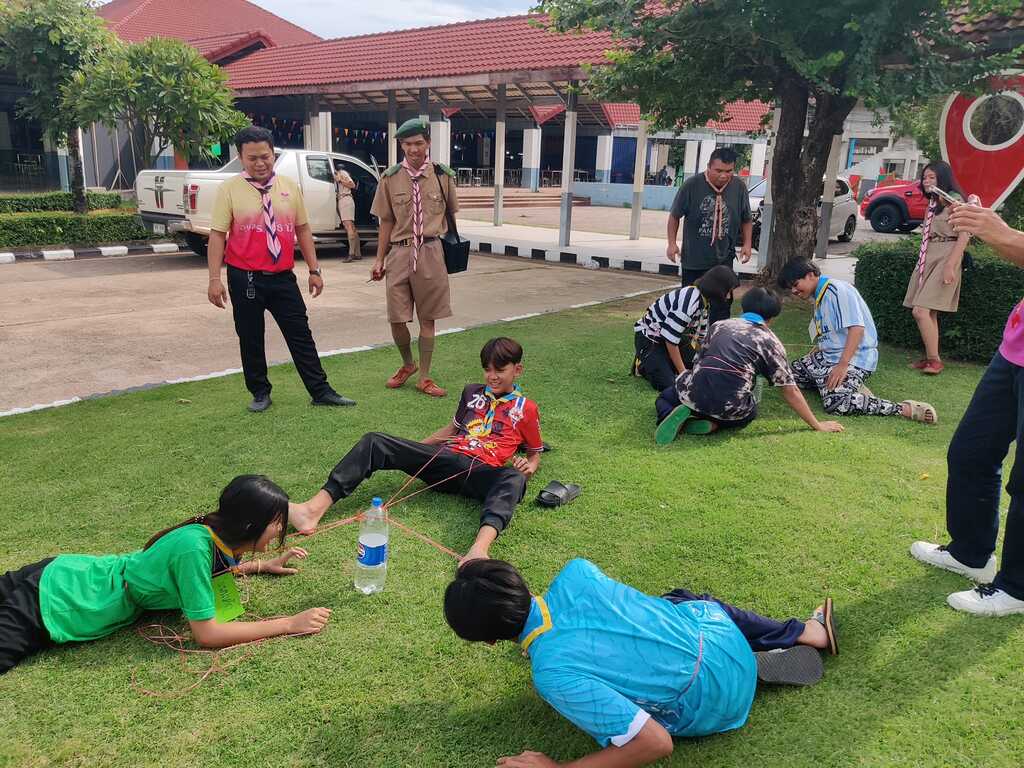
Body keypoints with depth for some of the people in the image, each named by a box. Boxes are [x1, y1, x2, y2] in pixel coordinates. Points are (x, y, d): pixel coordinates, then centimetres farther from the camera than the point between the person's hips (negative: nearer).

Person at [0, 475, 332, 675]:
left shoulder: (219, 535, -7)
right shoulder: (194, 545, -33)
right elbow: (206, 634, -30)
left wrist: (265, 565, 10)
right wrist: (289, 624, -29)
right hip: (53, 601, -8)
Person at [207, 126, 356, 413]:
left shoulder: (290, 187, 5)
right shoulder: (229, 190, -4)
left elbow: (303, 230, 10)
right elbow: (217, 235, -6)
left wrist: (314, 270, 6)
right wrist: (214, 279, -12)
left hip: (283, 277, 2)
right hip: (245, 279, -2)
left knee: (301, 335, 6)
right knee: (250, 339, 8)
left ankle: (321, 391, 13)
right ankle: (260, 393, 24)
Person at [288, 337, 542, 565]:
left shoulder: (526, 409, 14)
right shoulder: (472, 393, 25)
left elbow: (535, 454, 20)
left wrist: (529, 466, -3)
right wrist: (415, 448, 27)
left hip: (479, 471, -4)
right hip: (444, 457, 4)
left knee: (514, 480, -41)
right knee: (375, 441, -16)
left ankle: (479, 548, -69)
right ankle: (314, 509, -33)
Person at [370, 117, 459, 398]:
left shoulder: (443, 176, 2)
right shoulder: (390, 178, 2)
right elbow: (386, 222, 6)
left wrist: (447, 245, 13)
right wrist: (379, 259, 4)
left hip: (431, 253, 0)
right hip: (399, 253, 0)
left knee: (428, 319, 6)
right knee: (396, 319, 1)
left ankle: (424, 378, 18)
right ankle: (408, 364, 30)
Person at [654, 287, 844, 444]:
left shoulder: (720, 325, 19)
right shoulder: (770, 341, 10)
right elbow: (790, 390, 9)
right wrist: (817, 425, 18)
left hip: (695, 392, 1)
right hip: (730, 406, -1)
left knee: (666, 397, 33)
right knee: (748, 413, 36)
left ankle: (684, 416, -2)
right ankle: (713, 423, 3)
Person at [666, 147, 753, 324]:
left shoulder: (739, 188, -3)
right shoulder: (692, 185, -11)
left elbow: (746, 220, 11)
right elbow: (674, 216, 0)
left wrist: (747, 243, 0)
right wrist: (672, 243, -7)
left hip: (723, 260, 1)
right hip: (693, 259, -1)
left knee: (722, 306, 1)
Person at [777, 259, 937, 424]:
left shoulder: (836, 290, -13)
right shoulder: (818, 296, 17)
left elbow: (857, 328, -22)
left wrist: (842, 365, -26)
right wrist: (809, 358, 12)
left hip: (854, 358, -10)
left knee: (835, 402, -31)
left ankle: (906, 409, -21)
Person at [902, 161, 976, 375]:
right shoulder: (932, 202, 17)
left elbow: (964, 235, -13)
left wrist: (950, 266, -20)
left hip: (944, 259, -8)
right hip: (926, 259, 8)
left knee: (921, 311, -16)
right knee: (929, 313, 7)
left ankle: (934, 360, -8)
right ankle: (930, 358, 13)